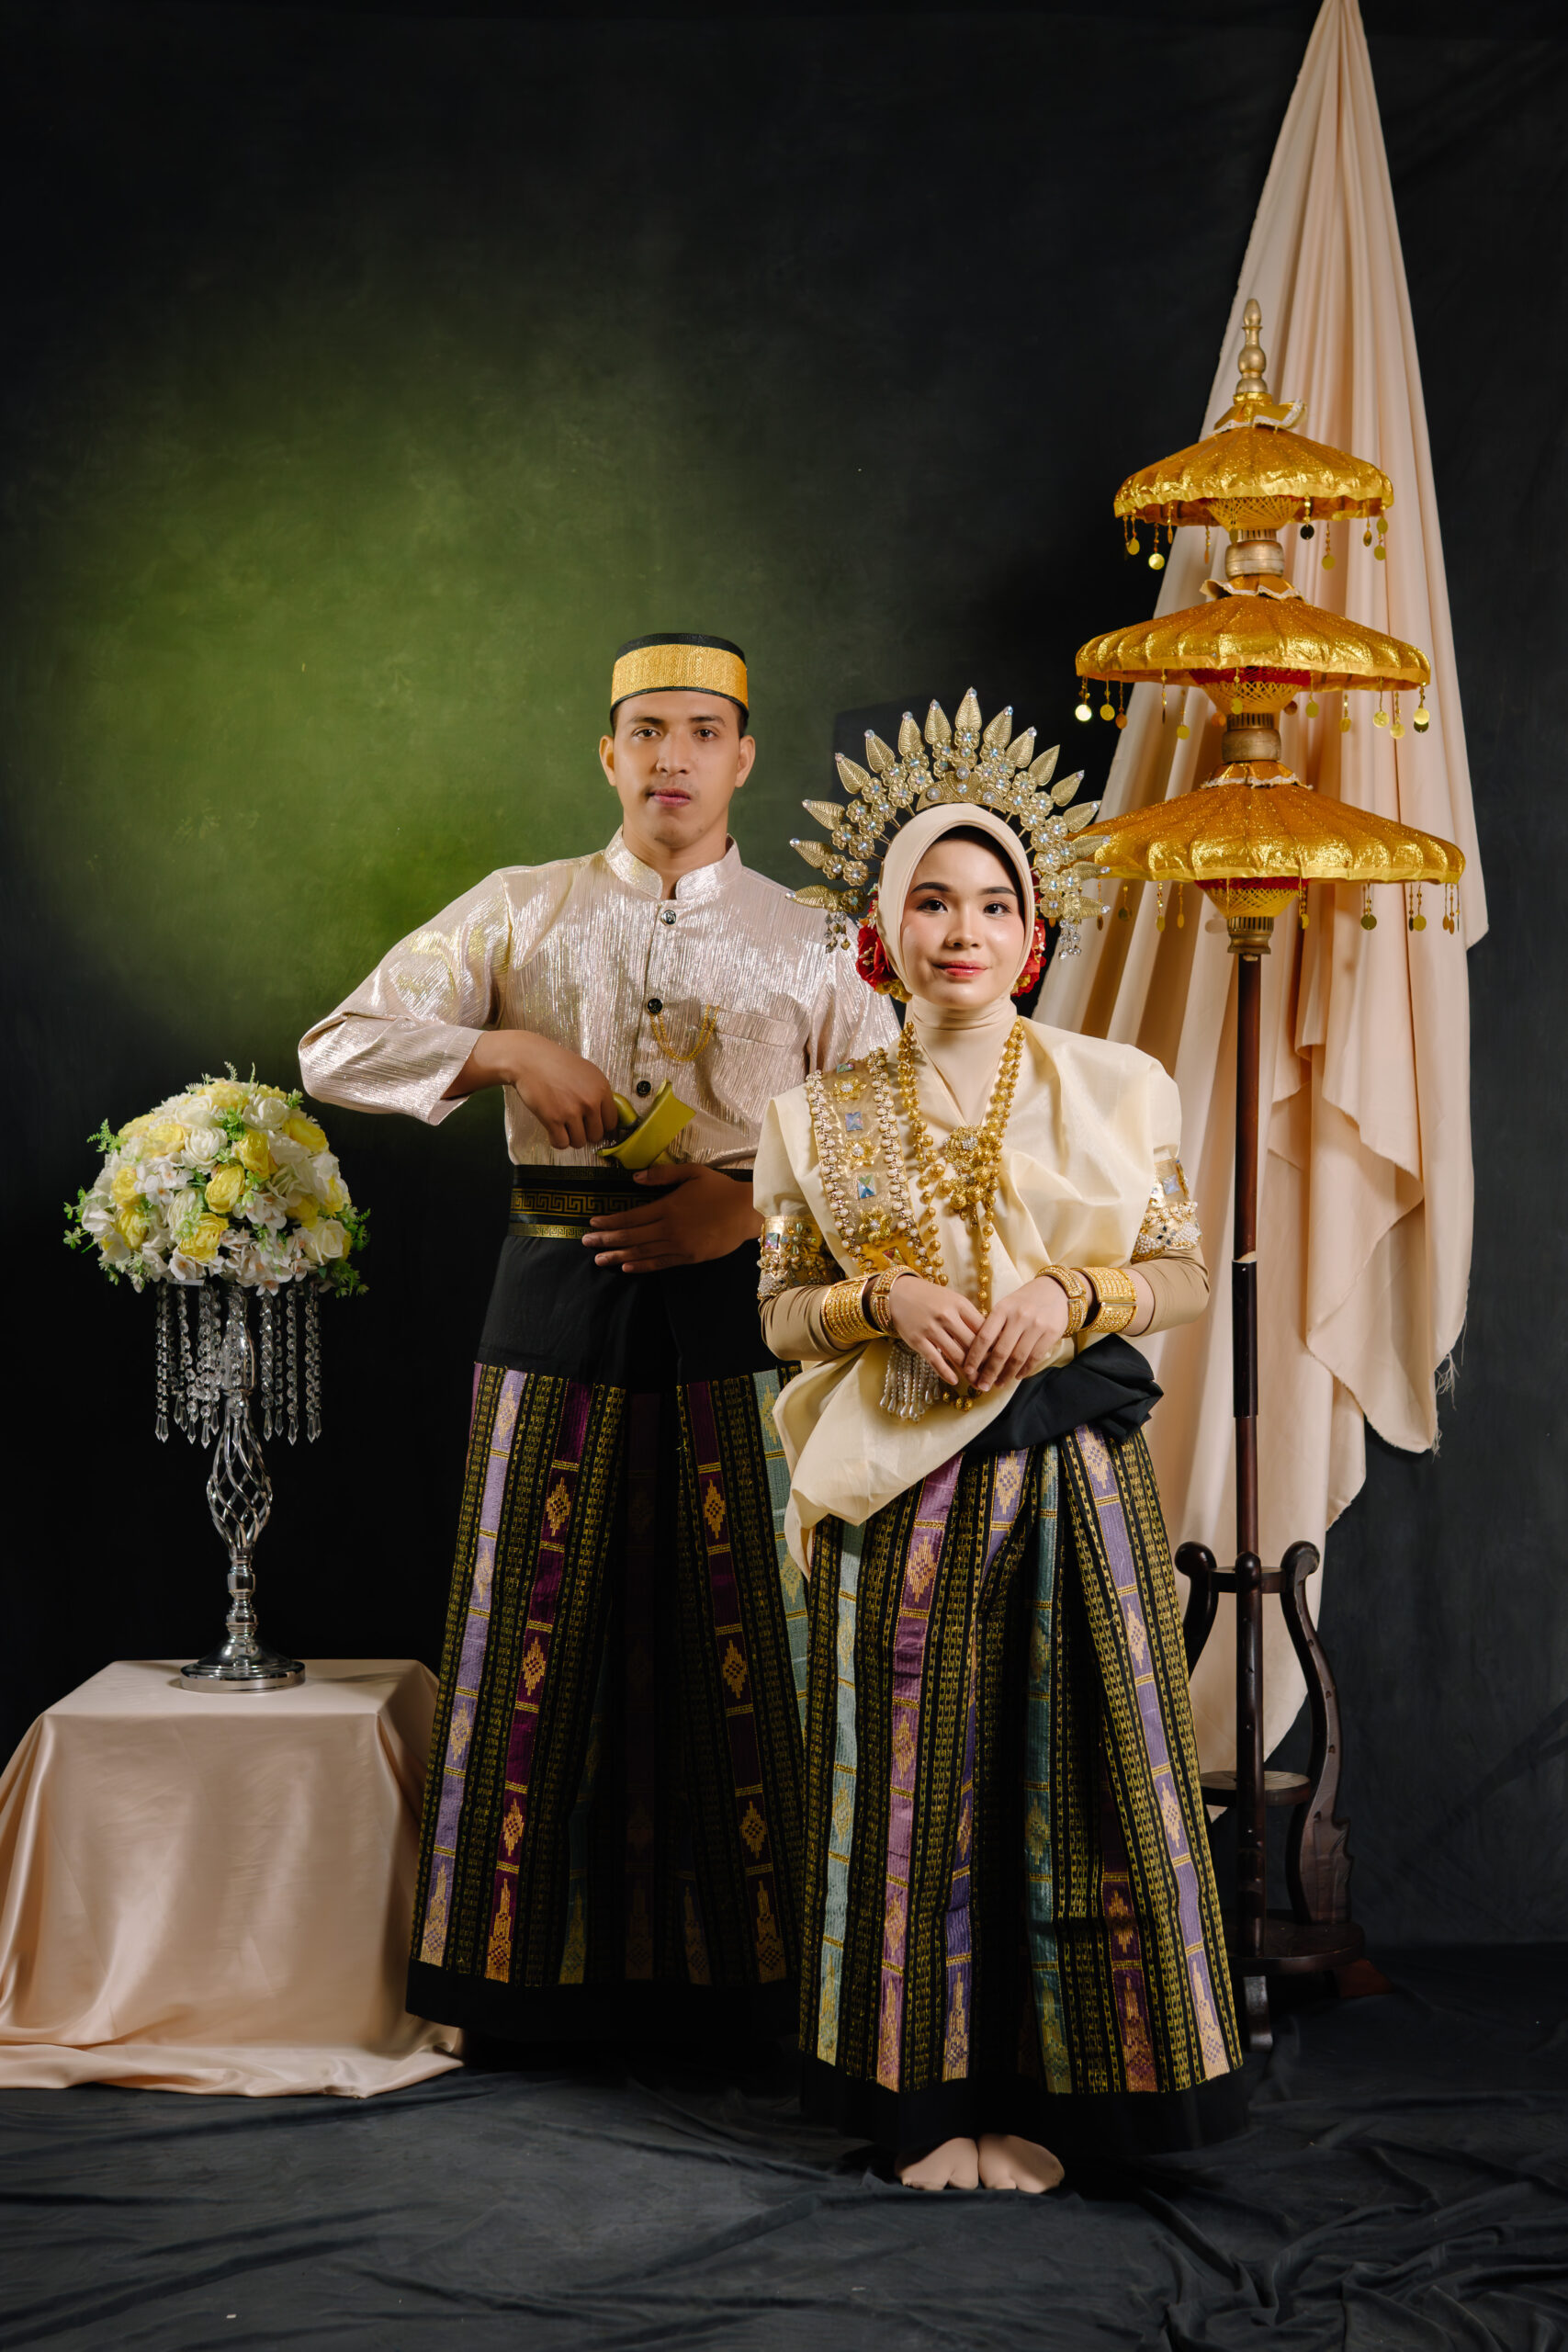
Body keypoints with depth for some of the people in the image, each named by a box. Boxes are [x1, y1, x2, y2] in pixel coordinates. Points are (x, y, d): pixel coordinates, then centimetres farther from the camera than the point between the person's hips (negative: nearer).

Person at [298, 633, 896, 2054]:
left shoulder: (806, 942, 9)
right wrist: (509, 1050, -10)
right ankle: (538, 1956, 13)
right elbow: (339, 1051, 5)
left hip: (740, 1299, 0)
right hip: (564, 1295, 0)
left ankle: (749, 1968, 9)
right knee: (549, 1619, 1)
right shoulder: (520, 914, 9)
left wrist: (753, 1203, -10)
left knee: (743, 1624, -1)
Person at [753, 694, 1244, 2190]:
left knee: (1074, 1766, 2)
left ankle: (1048, 2090, 16)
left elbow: (1185, 1273, 7)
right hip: (901, 1485, 0)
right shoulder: (820, 1118, 5)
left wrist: (1073, 1295, -12)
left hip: (1073, 1468, 0)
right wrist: (885, 1298, -12)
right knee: (918, 1776, 3)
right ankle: (934, 2098, 15)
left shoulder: (1117, 1089, 3)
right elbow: (783, 1311, 8)